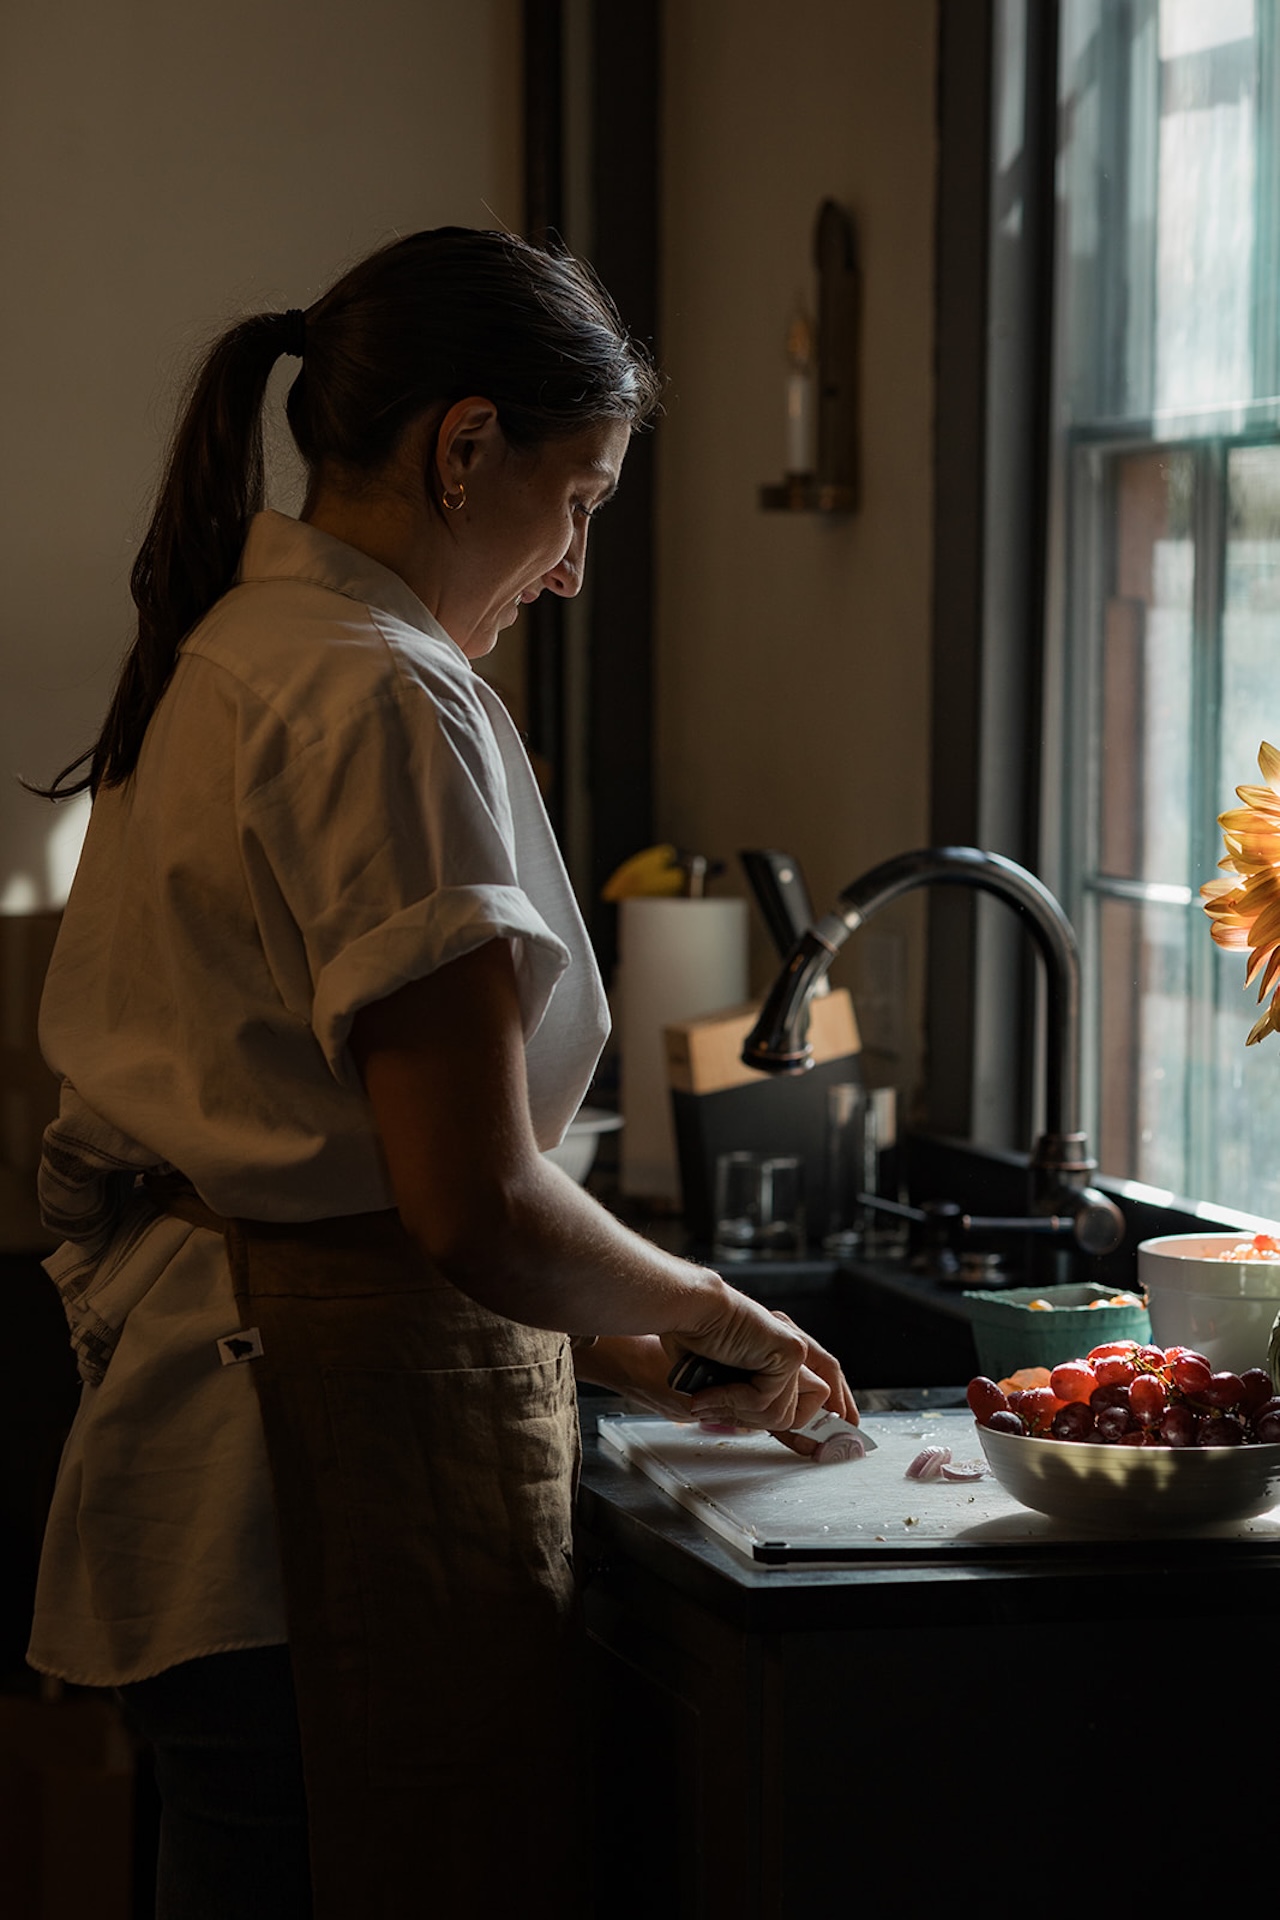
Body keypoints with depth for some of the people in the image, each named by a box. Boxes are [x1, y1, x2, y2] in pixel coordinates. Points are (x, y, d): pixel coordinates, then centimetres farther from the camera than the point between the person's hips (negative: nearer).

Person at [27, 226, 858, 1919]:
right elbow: (473, 1201, -21)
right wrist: (709, 1313, -3)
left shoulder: (219, 660, 15)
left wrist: (596, 1334, 16)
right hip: (356, 1454, -10)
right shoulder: (387, 702, -15)